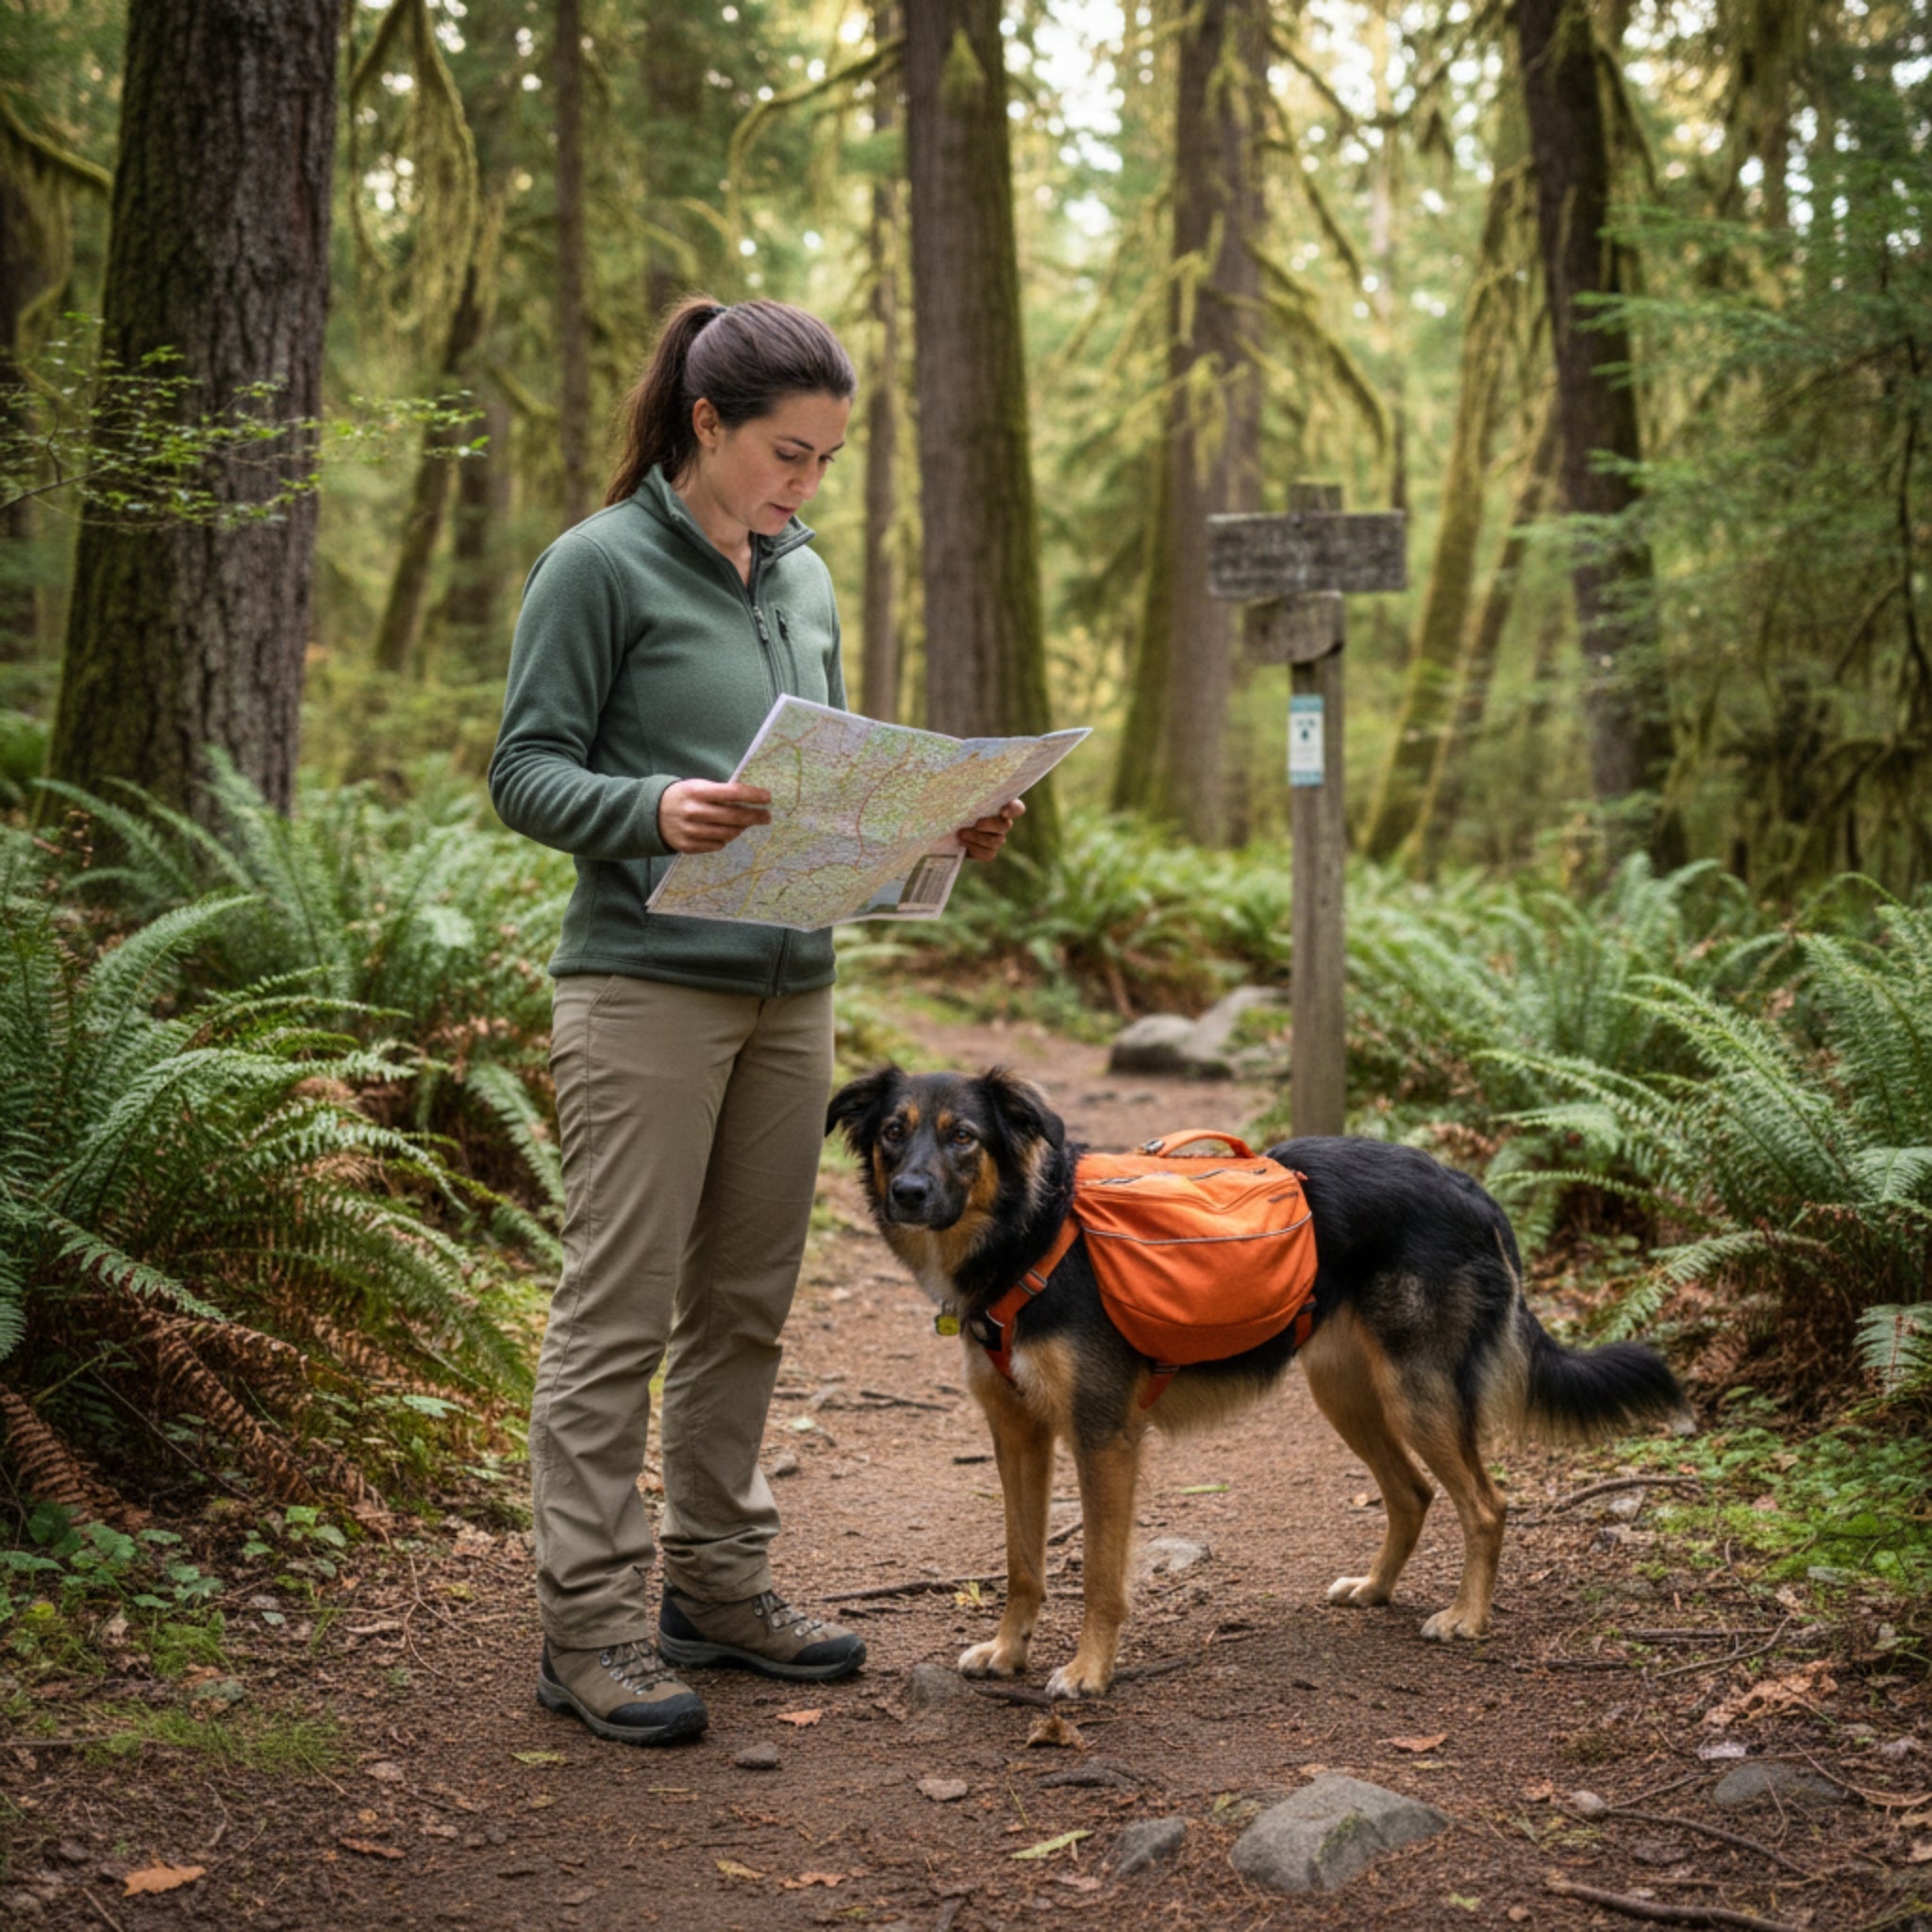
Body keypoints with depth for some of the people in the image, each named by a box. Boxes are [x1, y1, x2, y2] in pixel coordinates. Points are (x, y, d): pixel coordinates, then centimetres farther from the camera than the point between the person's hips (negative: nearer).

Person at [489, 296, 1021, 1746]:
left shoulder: (806, 580, 14)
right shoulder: (601, 567, -6)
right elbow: (526, 770, -8)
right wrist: (653, 810, -27)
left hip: (791, 988, 7)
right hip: (648, 986, -7)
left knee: (747, 1304, 12)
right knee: (620, 1311, -3)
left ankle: (720, 1583, 24)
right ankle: (590, 1624, 5)